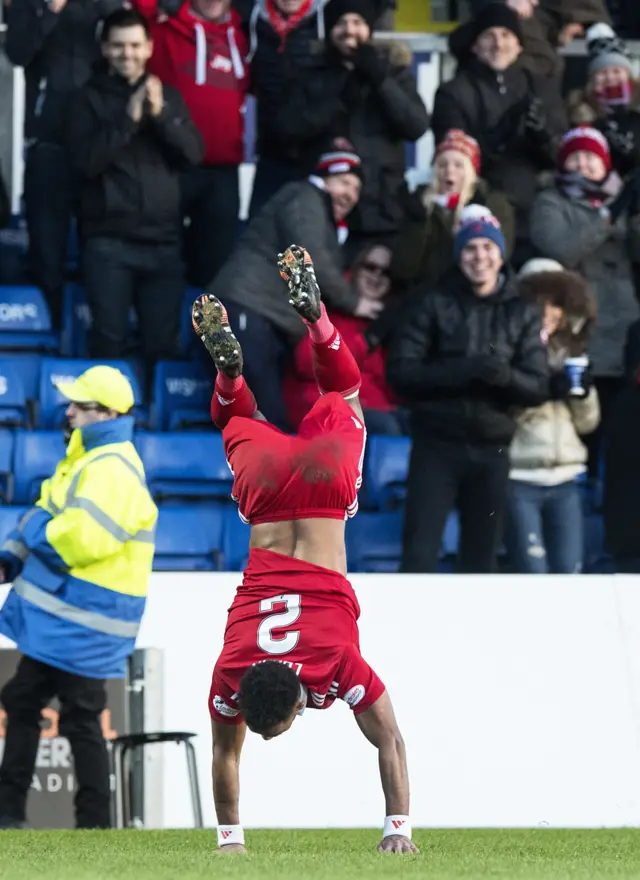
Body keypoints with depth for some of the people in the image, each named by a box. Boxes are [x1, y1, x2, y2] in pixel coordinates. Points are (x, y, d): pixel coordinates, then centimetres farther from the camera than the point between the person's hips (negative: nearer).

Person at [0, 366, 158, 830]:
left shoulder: (114, 470, -20)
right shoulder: (85, 458, 14)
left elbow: (82, 537, -31)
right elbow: (46, 512, 20)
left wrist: (37, 532, -13)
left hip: (83, 622, -11)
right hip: (56, 615, 11)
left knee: (80, 718, -4)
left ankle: (94, 821, 4)